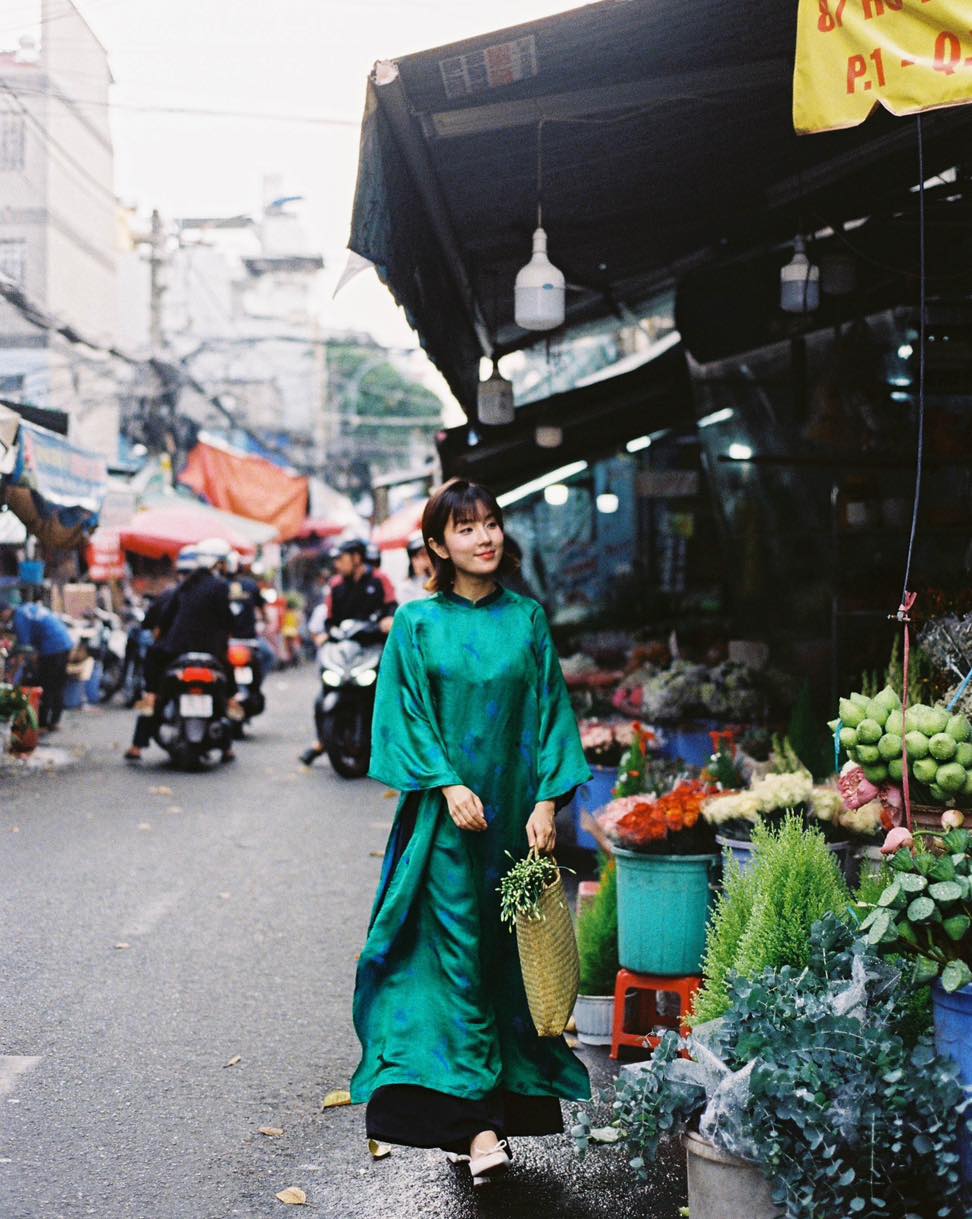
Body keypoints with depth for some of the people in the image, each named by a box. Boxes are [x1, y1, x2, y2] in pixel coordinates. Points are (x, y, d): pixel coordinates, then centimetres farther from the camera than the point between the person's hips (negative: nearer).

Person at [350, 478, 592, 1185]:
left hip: (517, 817, 3)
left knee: (509, 960, 6)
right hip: (447, 818, -2)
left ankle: (501, 1105, 17)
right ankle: (480, 1125, -9)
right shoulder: (418, 624, 2)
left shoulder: (528, 620, 8)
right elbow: (405, 716, -2)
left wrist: (548, 801, -4)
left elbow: (551, 712, 6)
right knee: (459, 960, -7)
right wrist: (448, 785, -15)